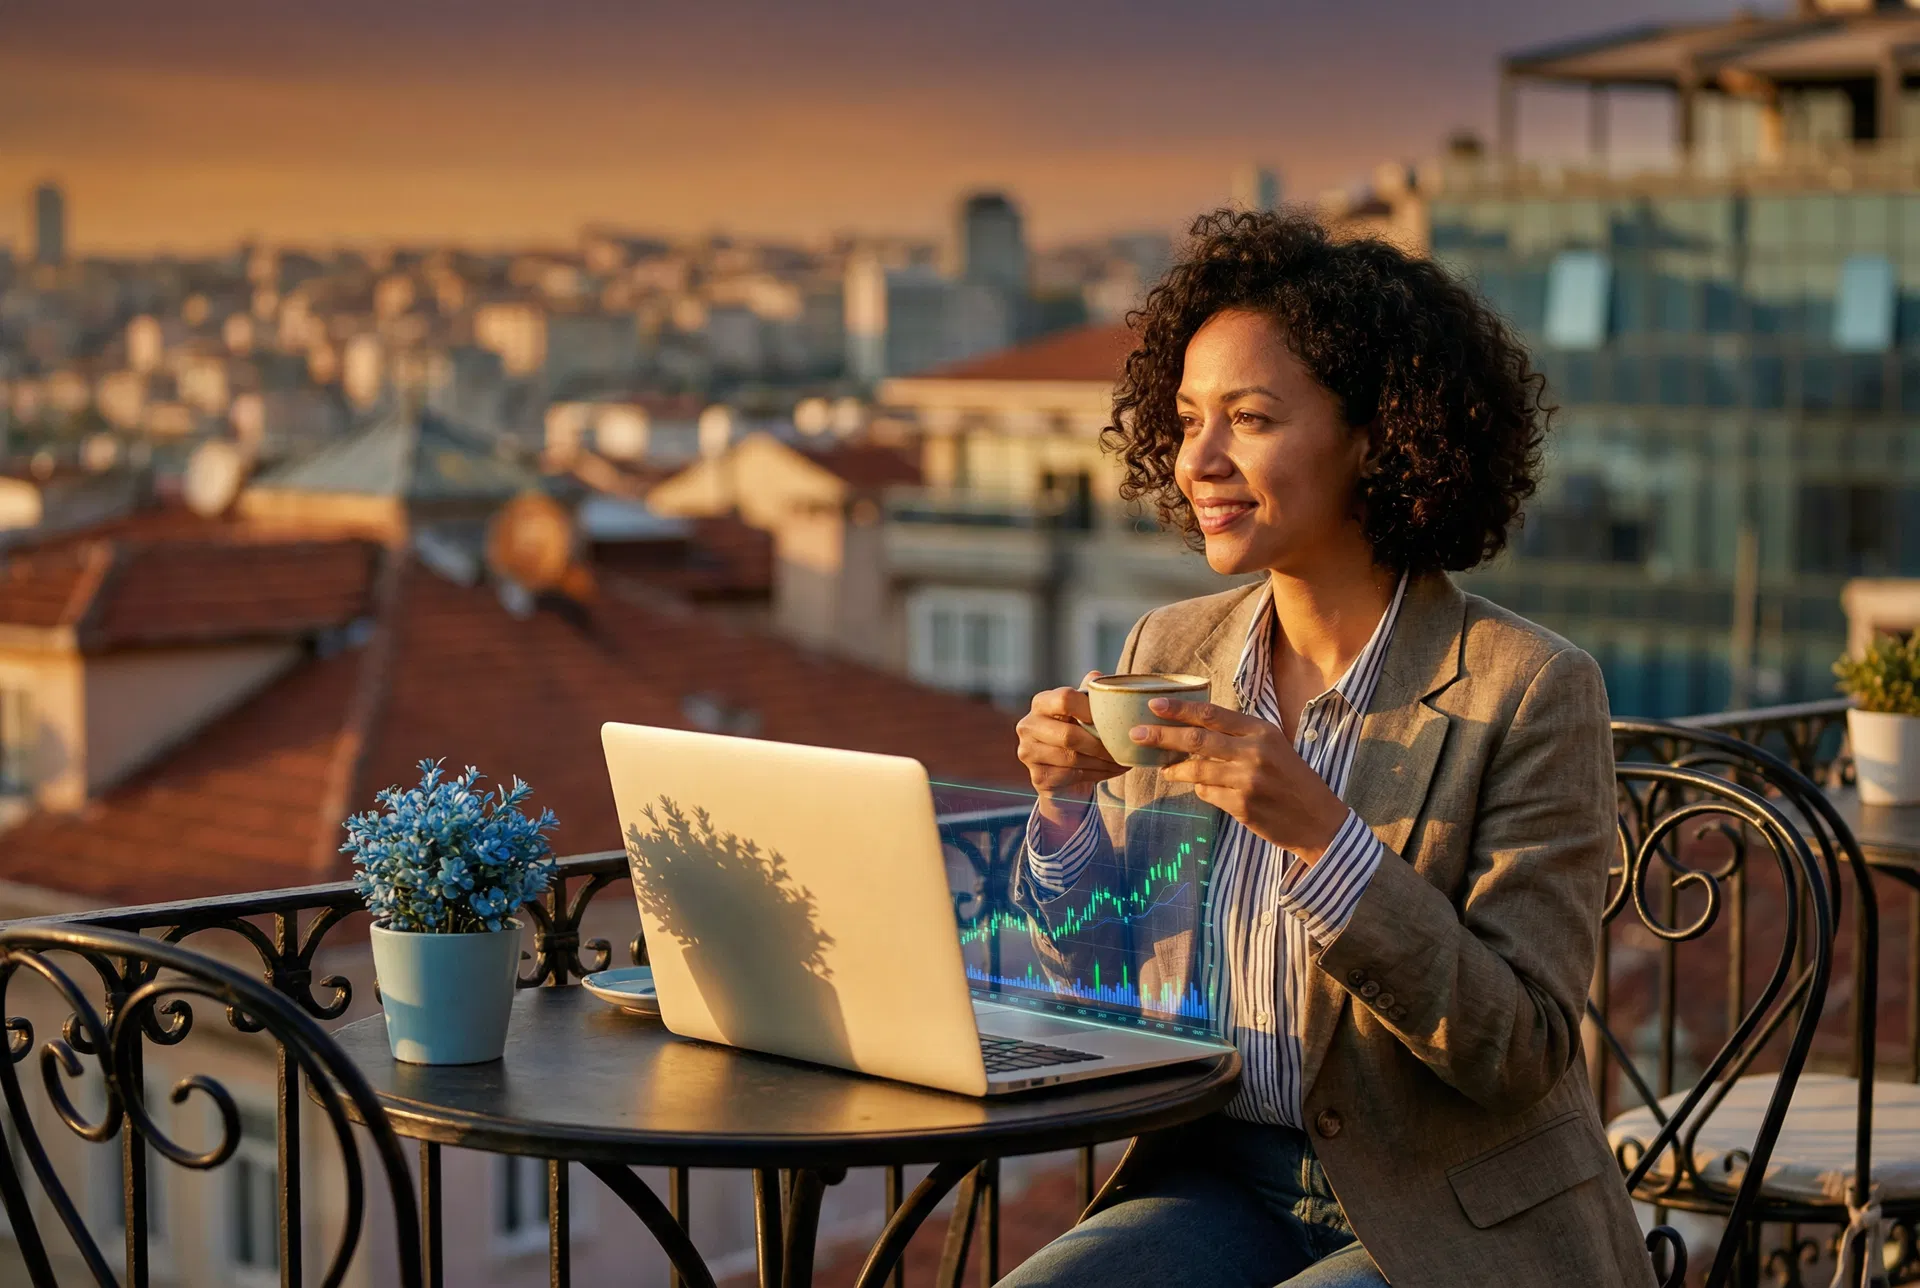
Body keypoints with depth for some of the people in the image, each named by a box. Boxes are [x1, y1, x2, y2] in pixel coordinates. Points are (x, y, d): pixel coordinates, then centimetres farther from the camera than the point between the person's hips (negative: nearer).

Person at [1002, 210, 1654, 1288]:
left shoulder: (1531, 692, -11)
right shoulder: (1169, 652, 5)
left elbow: (1522, 1056, -16)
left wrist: (1317, 832, -25)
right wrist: (1070, 798, -10)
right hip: (1225, 1187, 5)